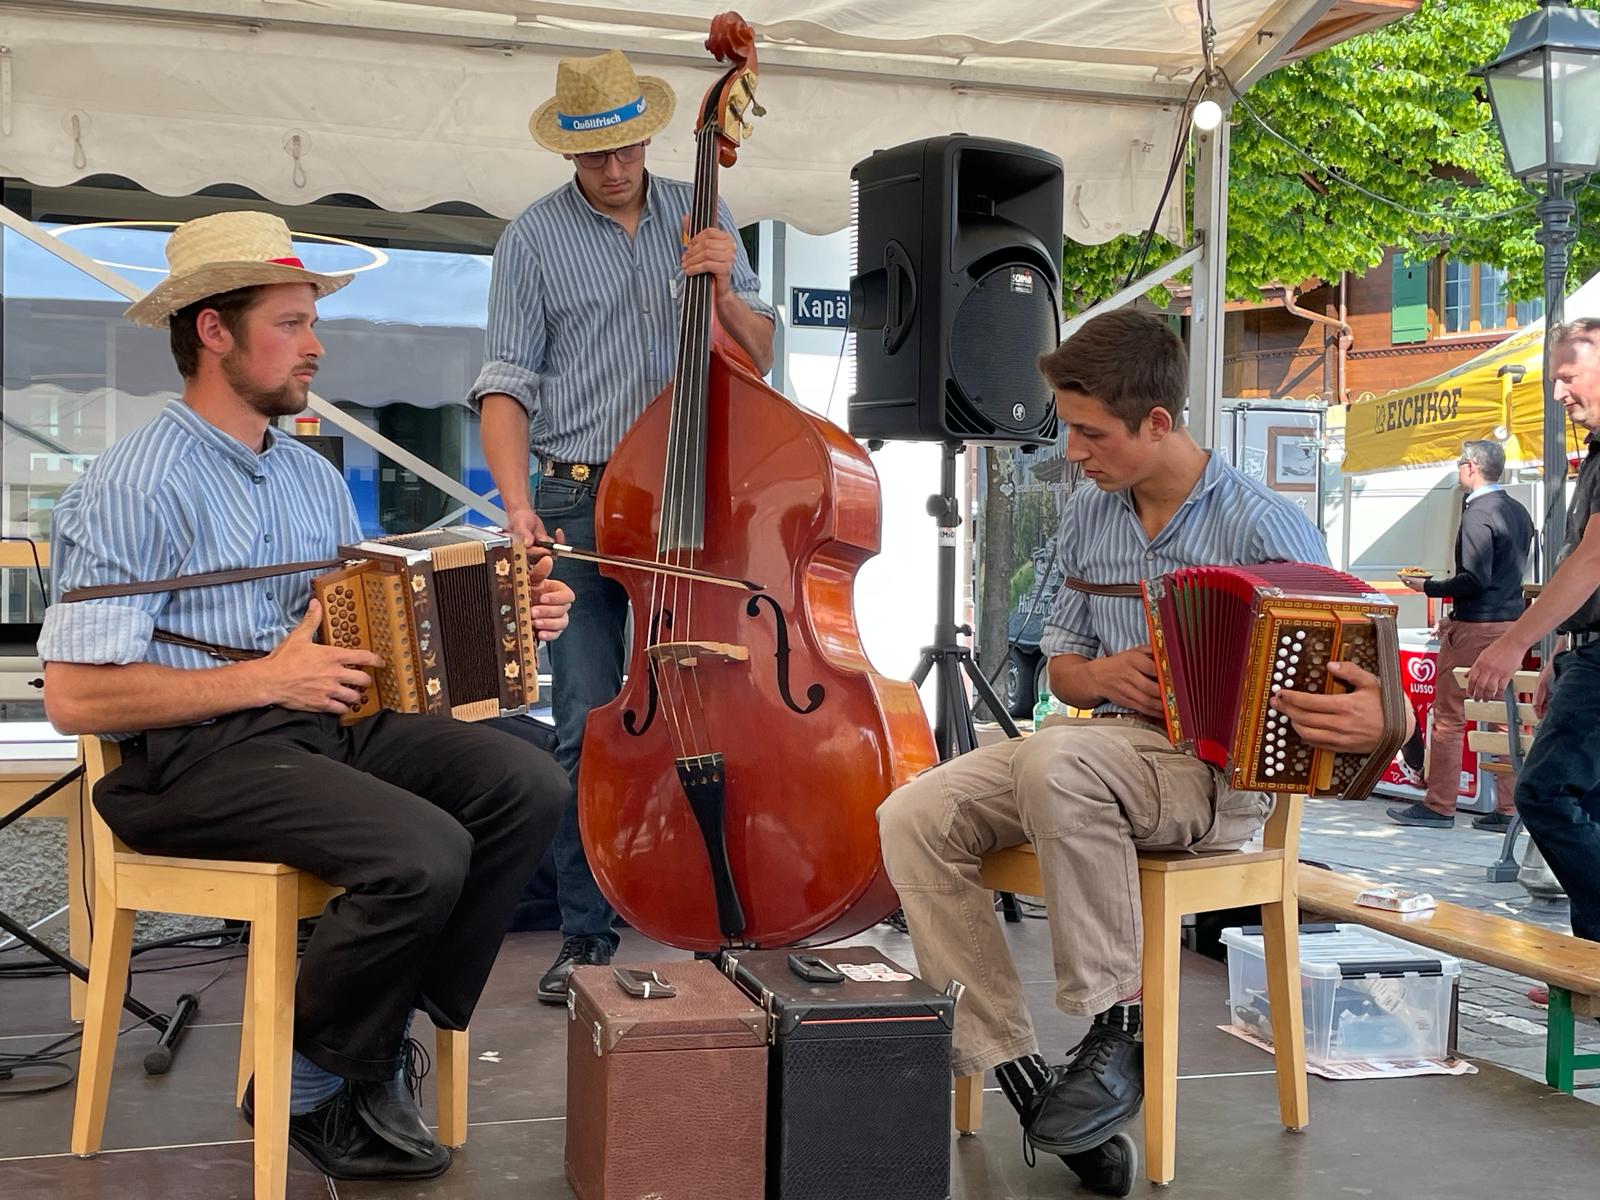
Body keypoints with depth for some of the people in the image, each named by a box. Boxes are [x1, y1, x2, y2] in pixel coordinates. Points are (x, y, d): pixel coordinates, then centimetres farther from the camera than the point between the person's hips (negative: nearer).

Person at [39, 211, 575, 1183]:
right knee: (422, 852, -28)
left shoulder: (313, 475, 15)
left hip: (331, 721, 8)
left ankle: (385, 1037, 0)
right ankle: (313, 1087, -1)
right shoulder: (137, 486, -10)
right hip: (193, 754, -8)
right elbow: (76, 697, -15)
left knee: (529, 785, -13)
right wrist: (266, 679, -17)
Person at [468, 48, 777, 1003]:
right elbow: (508, 386, -2)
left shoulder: (700, 218, 11)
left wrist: (724, 289, -9)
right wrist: (518, 503, -16)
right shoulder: (534, 240, 3)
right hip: (583, 499, -2)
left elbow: (759, 359, 11)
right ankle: (588, 932, 6)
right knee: (589, 725, -3)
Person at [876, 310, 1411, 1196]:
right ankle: (1013, 1069, -15)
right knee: (913, 818, -15)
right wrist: (1099, 674, -5)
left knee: (1057, 764, -38)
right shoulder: (1088, 514, 10)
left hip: (1217, 772, -6)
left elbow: (1339, 682, -10)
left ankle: (1114, 1031, -22)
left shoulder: (1261, 526, -9)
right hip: (1109, 744, 7)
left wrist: (1377, 723, -35)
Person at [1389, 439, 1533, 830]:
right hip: (1511, 621, 9)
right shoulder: (1518, 512, 12)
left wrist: (1429, 587, -10)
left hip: (1474, 626, -9)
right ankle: (1506, 808, 12)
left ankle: (1439, 806, 2)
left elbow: (1475, 580, -22)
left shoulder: (1478, 514, -15)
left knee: (1449, 717, -2)